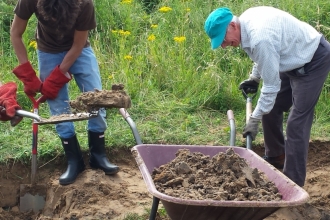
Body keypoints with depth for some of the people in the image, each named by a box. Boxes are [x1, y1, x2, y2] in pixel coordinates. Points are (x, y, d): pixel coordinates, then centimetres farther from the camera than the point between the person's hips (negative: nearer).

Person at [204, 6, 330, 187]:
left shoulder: (260, 39, -35)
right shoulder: (246, 20, -7)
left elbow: (271, 85, -28)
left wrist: (254, 119, -21)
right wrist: (254, 77, 7)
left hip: (313, 61, -10)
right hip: (295, 58, 10)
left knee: (297, 122, -13)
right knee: (270, 108, 15)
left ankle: (293, 182, -8)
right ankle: (276, 158, 34)